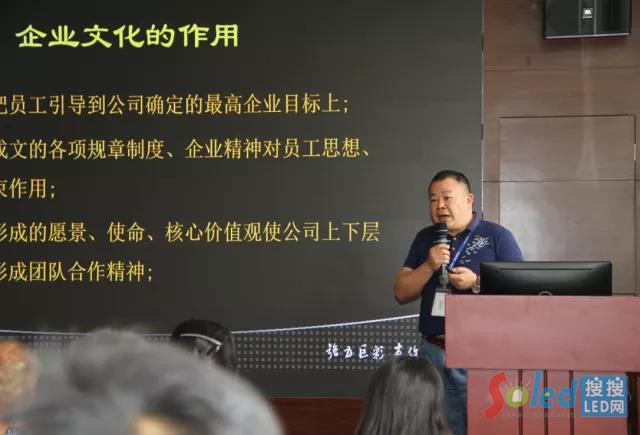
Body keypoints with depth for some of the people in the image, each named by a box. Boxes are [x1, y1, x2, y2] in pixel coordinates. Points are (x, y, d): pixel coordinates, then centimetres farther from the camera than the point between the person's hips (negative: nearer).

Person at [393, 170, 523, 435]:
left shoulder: (497, 236, 0)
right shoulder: (425, 239, 14)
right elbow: (401, 293, 10)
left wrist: (476, 283, -17)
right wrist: (429, 266, -6)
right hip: (433, 353, 5)